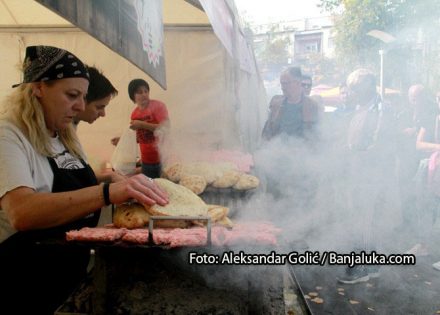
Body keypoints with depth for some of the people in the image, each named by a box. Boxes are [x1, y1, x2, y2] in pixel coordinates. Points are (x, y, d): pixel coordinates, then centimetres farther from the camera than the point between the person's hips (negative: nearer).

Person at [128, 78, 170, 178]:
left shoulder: (158, 105, -10)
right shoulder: (134, 114, 8)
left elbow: (165, 128, -21)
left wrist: (142, 124, -22)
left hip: (161, 159, -6)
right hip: (146, 161, 6)